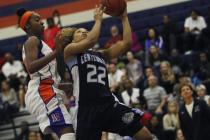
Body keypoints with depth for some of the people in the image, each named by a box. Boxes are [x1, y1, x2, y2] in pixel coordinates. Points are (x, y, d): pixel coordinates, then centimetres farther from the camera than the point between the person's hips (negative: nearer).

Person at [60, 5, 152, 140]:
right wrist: (98, 20, 1)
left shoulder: (101, 54, 22)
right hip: (86, 108, -5)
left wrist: (124, 18, 14)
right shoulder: (69, 51, 6)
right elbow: (91, 40, -12)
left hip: (109, 104, 5)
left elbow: (126, 43, 14)